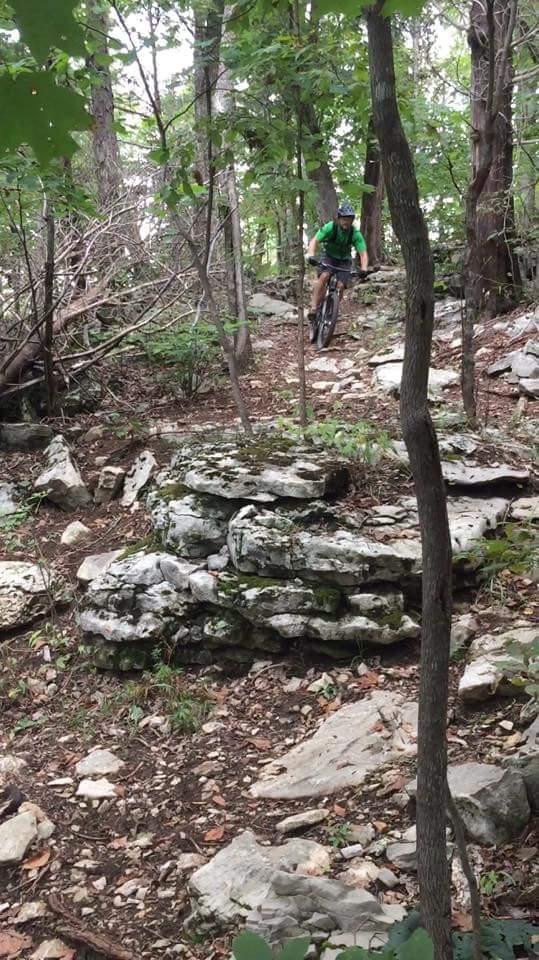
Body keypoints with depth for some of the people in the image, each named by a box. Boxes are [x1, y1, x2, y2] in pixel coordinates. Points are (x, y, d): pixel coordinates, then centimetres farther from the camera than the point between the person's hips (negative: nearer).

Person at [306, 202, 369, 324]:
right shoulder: (330, 227, -24)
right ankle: (314, 308, -28)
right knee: (324, 277, -29)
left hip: (344, 261, 1)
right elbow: (314, 241, -31)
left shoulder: (355, 233, -21)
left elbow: (363, 253, -26)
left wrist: (363, 269, -44)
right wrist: (311, 255, -50)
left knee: (340, 286, -18)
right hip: (329, 257, -1)